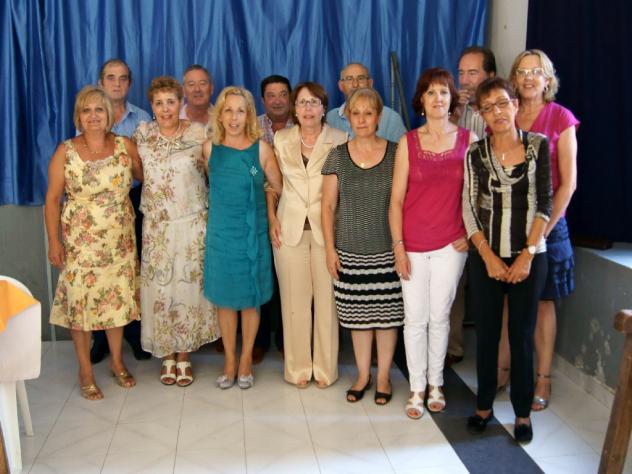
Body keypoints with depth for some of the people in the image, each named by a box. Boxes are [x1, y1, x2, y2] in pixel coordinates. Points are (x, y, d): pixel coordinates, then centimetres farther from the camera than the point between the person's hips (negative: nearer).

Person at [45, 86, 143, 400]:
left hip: (120, 241, 2)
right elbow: (52, 199, -2)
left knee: (118, 299, 10)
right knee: (80, 300, 3)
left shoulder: (125, 146, 0)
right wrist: (53, 241, -6)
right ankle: (86, 371, 18)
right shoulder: (65, 152, -4)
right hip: (80, 242, -2)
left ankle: (117, 361, 29)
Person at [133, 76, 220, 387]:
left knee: (189, 286, 4)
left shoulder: (199, 134, -4)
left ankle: (184, 356, 20)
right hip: (156, 226, 2)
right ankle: (167, 355, 21)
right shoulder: (142, 133, 3)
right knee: (159, 288, 4)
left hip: (192, 224, -1)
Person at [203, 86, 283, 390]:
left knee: (251, 298, 8)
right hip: (220, 233, 2)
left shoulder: (261, 149, -6)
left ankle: (246, 361, 24)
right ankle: (229, 361, 24)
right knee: (224, 299, 9)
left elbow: (279, 188, 1)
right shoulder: (210, 148, 0)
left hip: (252, 233, -1)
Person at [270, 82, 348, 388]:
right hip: (290, 228, 2)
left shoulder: (339, 141, 0)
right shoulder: (281, 139, 7)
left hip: (326, 228, -1)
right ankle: (298, 368, 18)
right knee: (294, 300, 6)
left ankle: (325, 367, 17)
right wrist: (272, 219, 2)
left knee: (327, 299, 2)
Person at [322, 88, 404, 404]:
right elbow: (328, 205, 6)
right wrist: (330, 248, 1)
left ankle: (383, 376, 21)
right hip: (350, 251, 1)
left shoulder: (395, 153, 0)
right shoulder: (338, 156, 4)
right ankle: (362, 375, 25)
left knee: (387, 314, 4)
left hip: (387, 250, -1)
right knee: (358, 315, 8)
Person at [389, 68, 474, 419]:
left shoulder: (468, 140, 0)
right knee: (415, 318, 6)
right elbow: (396, 199, -2)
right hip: (413, 244, 0)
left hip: (451, 245, 0)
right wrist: (398, 246, -6)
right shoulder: (408, 142, -1)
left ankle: (435, 383, 26)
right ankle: (416, 389, 18)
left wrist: (470, 233, -1)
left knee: (440, 316, 9)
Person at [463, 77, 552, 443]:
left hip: (529, 257, -1)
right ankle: (485, 406, 23)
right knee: (486, 333, 8)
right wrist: (489, 256, -7)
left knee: (522, 335, 4)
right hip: (486, 258, 2)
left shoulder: (538, 145, -1)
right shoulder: (476, 154, 3)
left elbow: (544, 203, -3)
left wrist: (527, 255, -10)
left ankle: (523, 412, 18)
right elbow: (469, 209, 1)